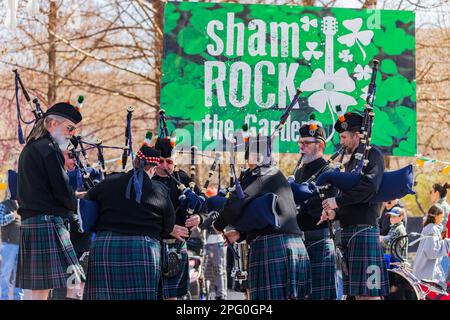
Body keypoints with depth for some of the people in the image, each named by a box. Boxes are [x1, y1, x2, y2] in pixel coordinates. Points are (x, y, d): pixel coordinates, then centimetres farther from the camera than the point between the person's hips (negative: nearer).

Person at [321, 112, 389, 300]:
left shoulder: (372, 154, -5)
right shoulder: (352, 161, 23)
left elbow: (369, 187, -23)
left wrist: (338, 201, -19)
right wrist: (335, 213, 6)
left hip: (364, 230, -10)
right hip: (349, 231, 10)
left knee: (368, 293, -12)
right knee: (358, 292, 9)